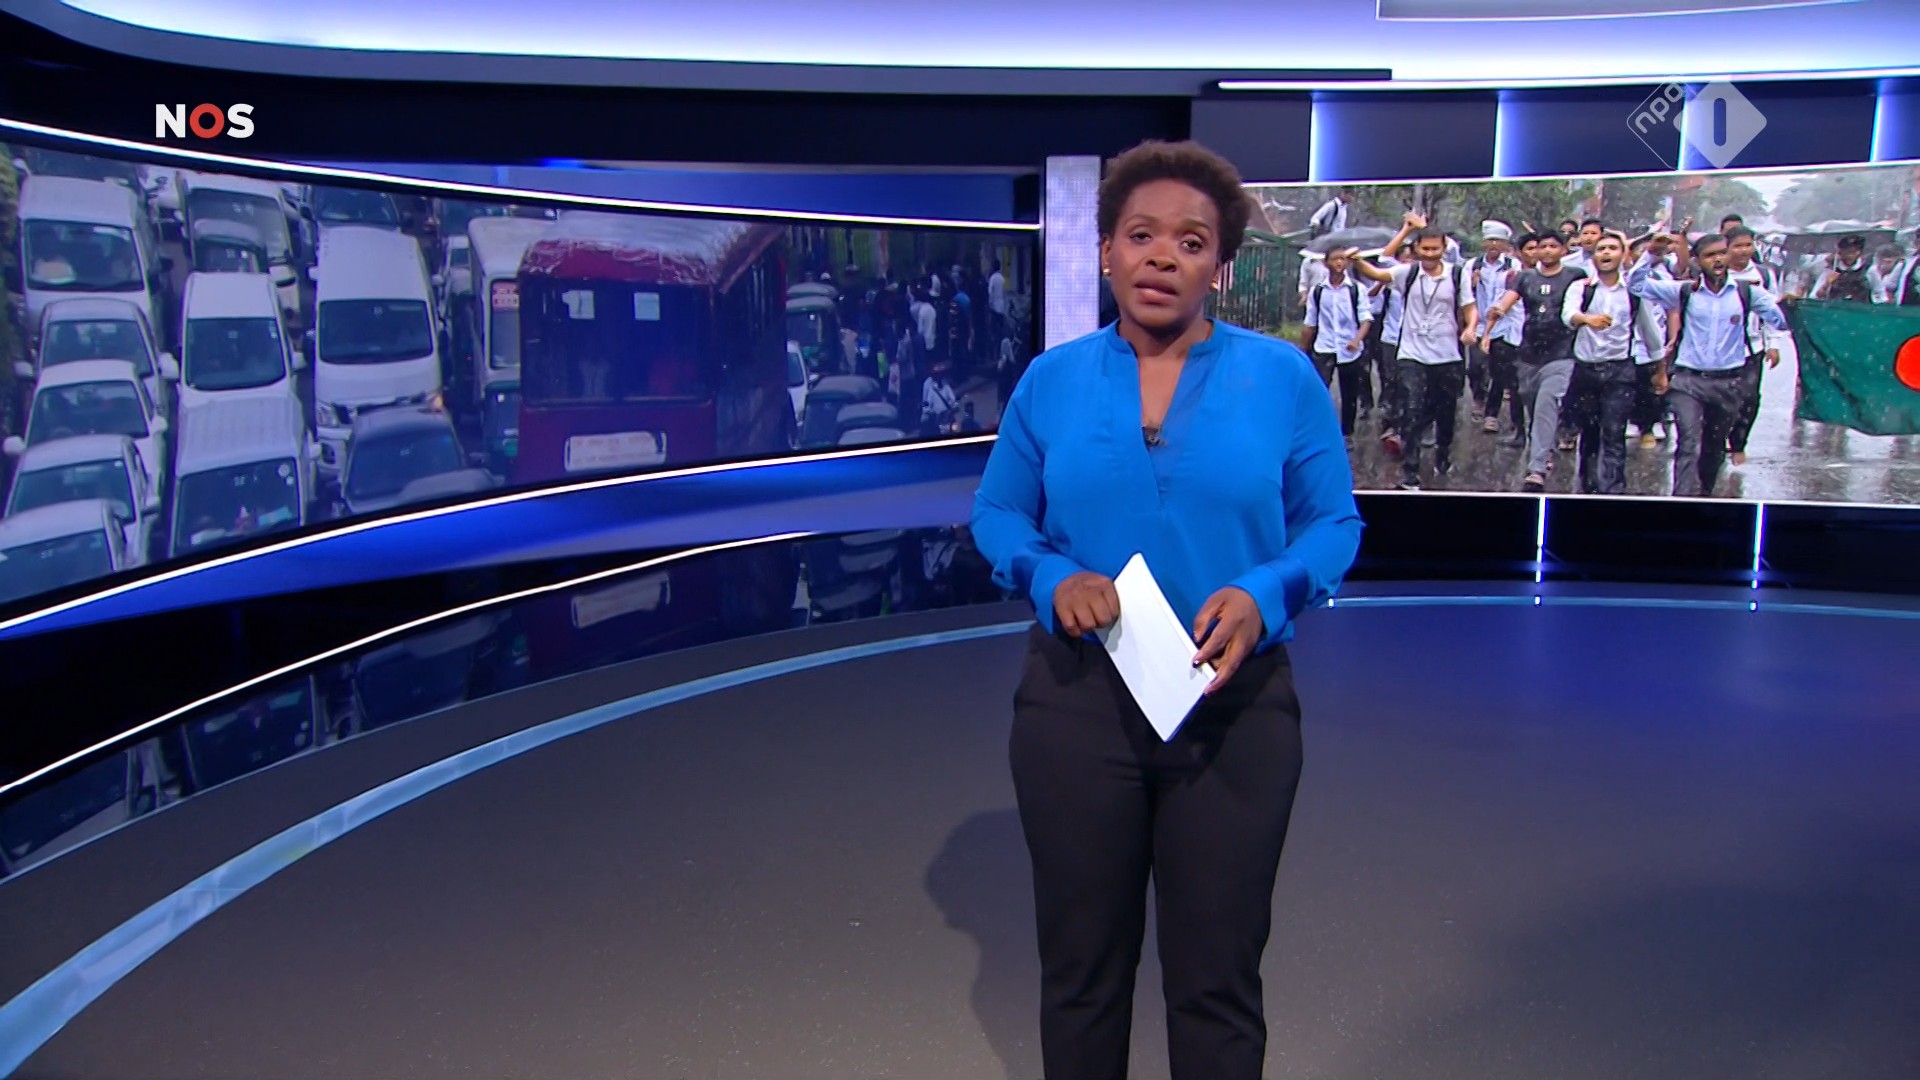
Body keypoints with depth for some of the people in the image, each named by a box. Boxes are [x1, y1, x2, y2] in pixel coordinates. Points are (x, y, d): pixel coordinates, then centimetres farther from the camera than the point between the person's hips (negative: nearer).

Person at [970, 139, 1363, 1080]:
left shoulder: (1283, 378, -2)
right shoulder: (1051, 382, 1)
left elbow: (1333, 524, 0)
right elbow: (997, 515, 7)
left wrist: (1265, 594, -19)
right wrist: (1051, 576, -14)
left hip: (1233, 709, -1)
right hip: (1075, 703, 1)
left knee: (1218, 976, 12)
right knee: (1080, 965, 16)